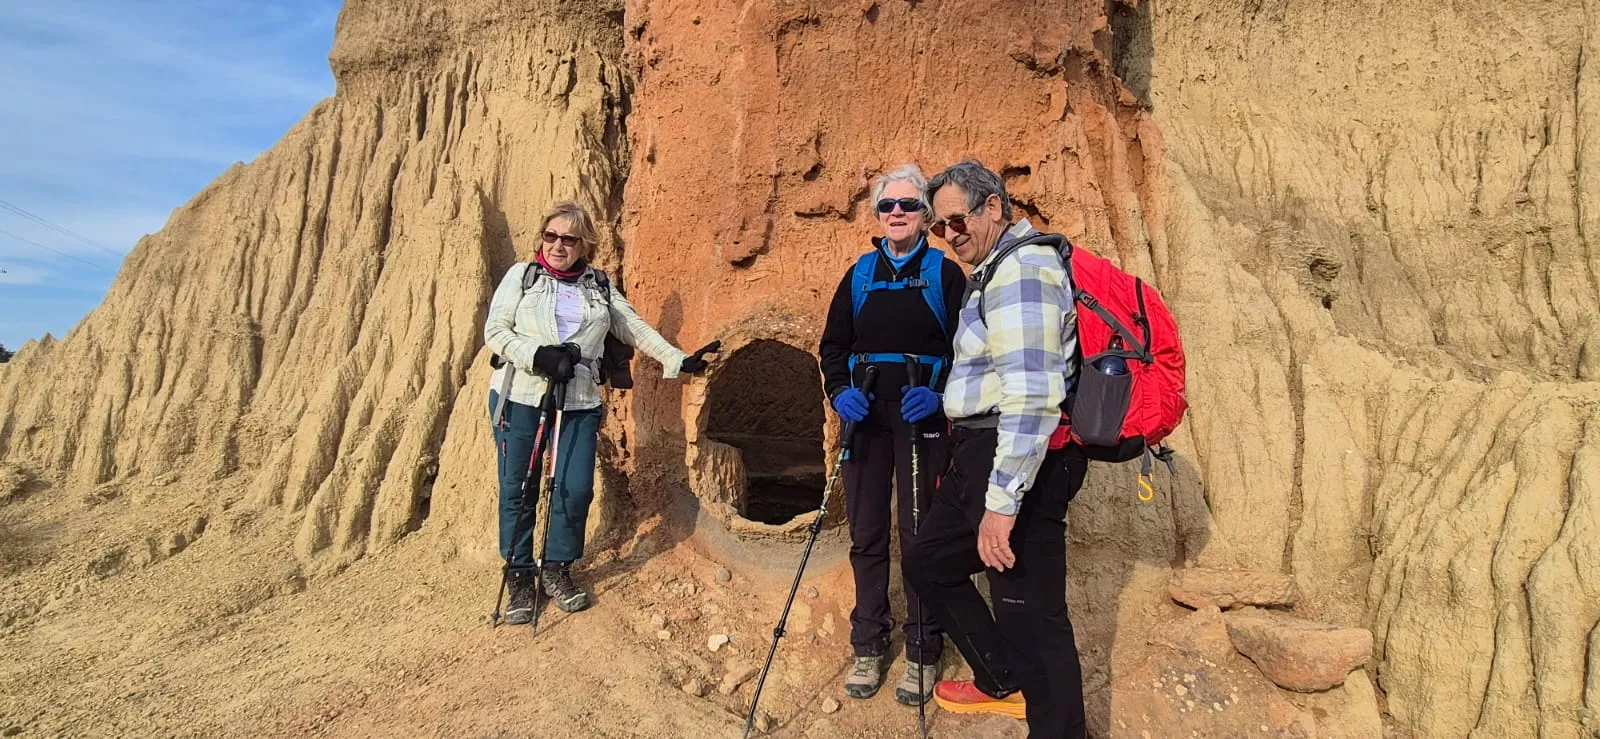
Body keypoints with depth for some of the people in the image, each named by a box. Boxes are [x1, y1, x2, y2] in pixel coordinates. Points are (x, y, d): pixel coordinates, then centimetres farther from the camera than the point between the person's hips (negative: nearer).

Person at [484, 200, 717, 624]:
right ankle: (519, 578, 19)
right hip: (519, 398, -1)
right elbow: (495, 330, 0)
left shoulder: (599, 286, 13)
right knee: (518, 489, 2)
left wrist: (677, 360, 11)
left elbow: (635, 329, 16)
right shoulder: (521, 275, 6)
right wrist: (538, 355, -15)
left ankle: (557, 569, 18)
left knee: (576, 489, -5)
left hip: (579, 403, 2)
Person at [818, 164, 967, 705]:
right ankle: (868, 648, 23)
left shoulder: (945, 273, 3)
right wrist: (839, 391, -8)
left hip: (922, 418, -3)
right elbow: (833, 344, 10)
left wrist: (939, 393, -19)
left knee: (920, 535, 1)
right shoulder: (859, 273, 12)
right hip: (865, 417, 3)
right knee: (866, 534, 8)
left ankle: (923, 655, 17)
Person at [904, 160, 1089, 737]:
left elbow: (1033, 399, -25)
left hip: (1020, 462, -11)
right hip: (980, 452, 11)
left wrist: (1001, 501, -27)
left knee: (1029, 613, -5)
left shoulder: (1021, 269, -15)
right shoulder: (996, 269, 20)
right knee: (928, 562, 20)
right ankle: (1004, 683, 35)